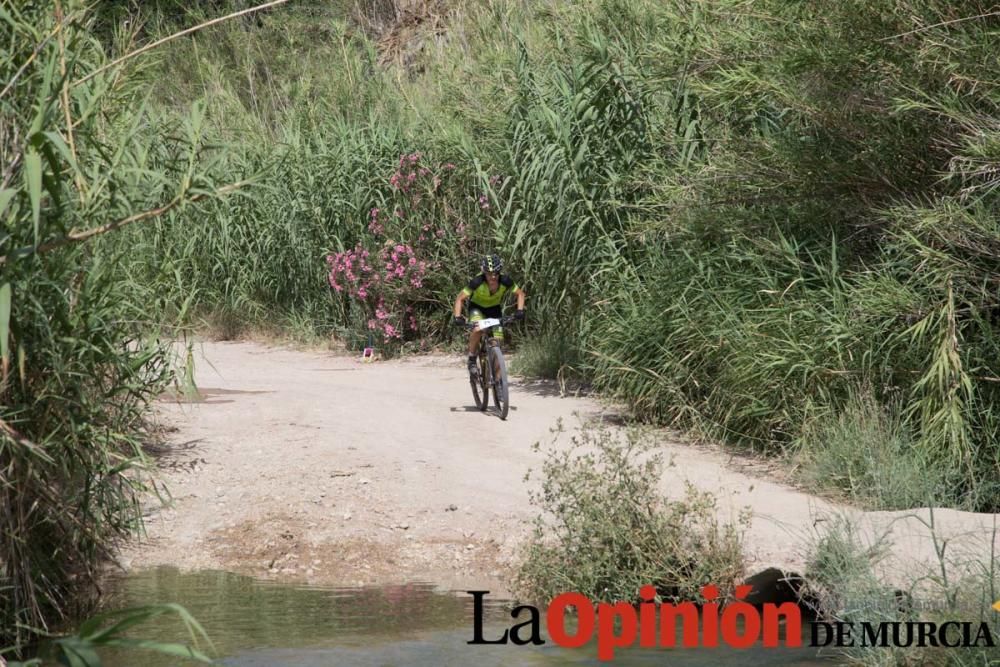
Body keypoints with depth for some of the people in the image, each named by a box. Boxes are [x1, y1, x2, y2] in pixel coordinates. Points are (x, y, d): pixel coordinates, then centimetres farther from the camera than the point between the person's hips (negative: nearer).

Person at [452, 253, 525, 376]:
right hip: (477, 307, -2)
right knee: (477, 329, -33)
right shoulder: (477, 282, -34)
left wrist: (520, 310, -27)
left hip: (495, 308, 2)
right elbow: (460, 298, -25)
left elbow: (520, 294, -11)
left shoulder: (505, 282, -28)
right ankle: (472, 360, -14)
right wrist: (457, 317, -38)